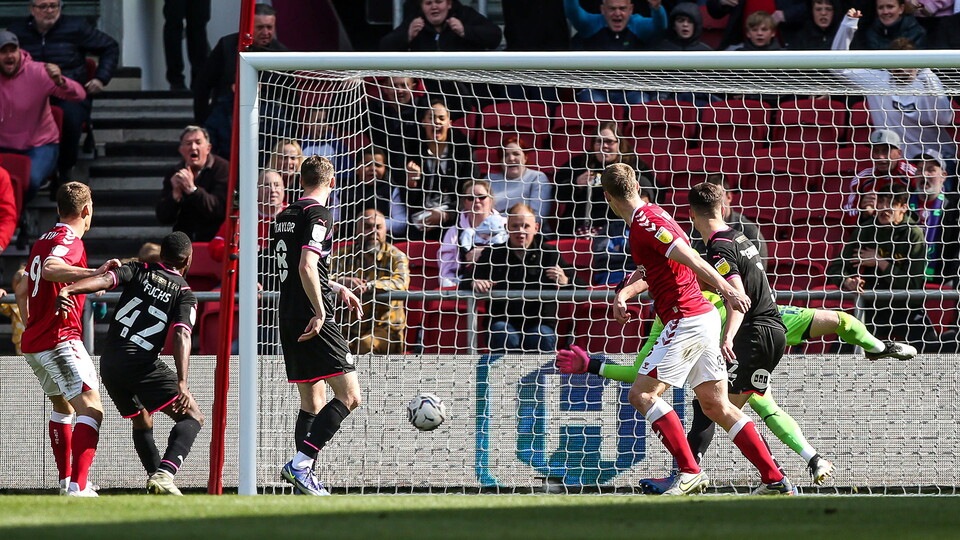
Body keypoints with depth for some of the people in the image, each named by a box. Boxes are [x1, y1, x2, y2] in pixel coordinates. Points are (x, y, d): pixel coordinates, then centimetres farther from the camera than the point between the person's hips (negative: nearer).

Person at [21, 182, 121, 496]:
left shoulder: (42, 241, 17)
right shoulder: (70, 242, -11)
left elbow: (27, 286, 32)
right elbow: (49, 270, -33)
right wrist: (94, 273, -42)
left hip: (33, 342, 10)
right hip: (60, 338, -10)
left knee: (62, 406, 28)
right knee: (92, 411, -16)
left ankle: (66, 480, 36)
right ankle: (78, 488, -30)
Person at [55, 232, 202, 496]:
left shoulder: (138, 271, 10)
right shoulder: (185, 295, 1)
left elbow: (105, 279, -10)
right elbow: (182, 335, -15)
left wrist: (67, 290, -25)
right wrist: (182, 384, -24)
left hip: (109, 363, 5)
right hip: (142, 364, -5)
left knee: (142, 422, 26)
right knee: (192, 417, -4)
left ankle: (156, 480, 21)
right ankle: (165, 473, -26)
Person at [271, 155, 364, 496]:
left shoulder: (284, 216, 17)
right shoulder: (318, 214, -9)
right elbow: (306, 267, -22)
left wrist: (337, 288, 35)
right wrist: (320, 312, -21)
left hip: (288, 319, 9)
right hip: (313, 318, -9)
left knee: (312, 401, 14)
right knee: (349, 395, -8)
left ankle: (305, 479, 8)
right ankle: (300, 464, -18)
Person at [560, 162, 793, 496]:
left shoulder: (644, 222, -14)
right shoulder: (651, 214, 17)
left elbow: (691, 259, -24)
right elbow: (649, 268, 27)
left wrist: (727, 290, -32)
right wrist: (624, 293, 9)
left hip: (686, 322, -10)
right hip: (704, 317, 10)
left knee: (642, 394, -6)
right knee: (715, 404, 10)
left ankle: (689, 472, -11)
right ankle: (774, 479, 7)